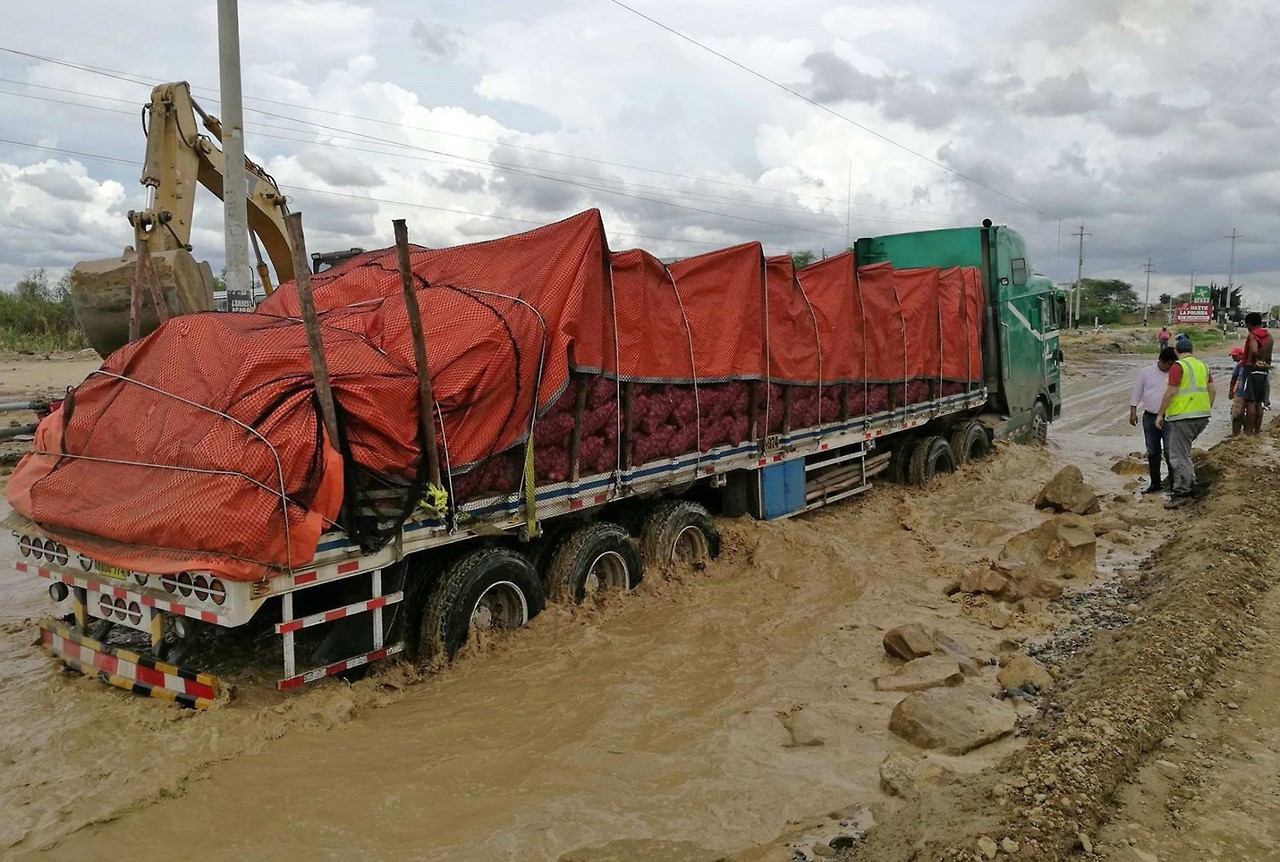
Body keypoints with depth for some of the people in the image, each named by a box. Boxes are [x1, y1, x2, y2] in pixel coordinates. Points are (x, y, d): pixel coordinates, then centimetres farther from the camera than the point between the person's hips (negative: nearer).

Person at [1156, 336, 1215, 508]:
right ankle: (1190, 485, 23)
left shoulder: (1178, 367, -10)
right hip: (1202, 416, 8)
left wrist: (1160, 414, -8)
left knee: (1178, 455, -4)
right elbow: (1212, 390, 15)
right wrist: (1207, 410, 25)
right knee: (1183, 450, 22)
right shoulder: (1202, 366, 14)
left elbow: (1170, 392, -14)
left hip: (1184, 417, -8)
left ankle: (1181, 493, -4)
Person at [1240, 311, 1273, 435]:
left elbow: (1254, 351, -29)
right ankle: (1257, 429, 17)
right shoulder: (1269, 336, 12)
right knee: (1258, 402, 13)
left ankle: (1248, 431, -4)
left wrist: (1250, 361, -14)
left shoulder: (1253, 335, -13)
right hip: (1265, 371, 8)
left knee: (1250, 402, -5)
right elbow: (1268, 355, 17)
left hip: (1252, 369, -8)